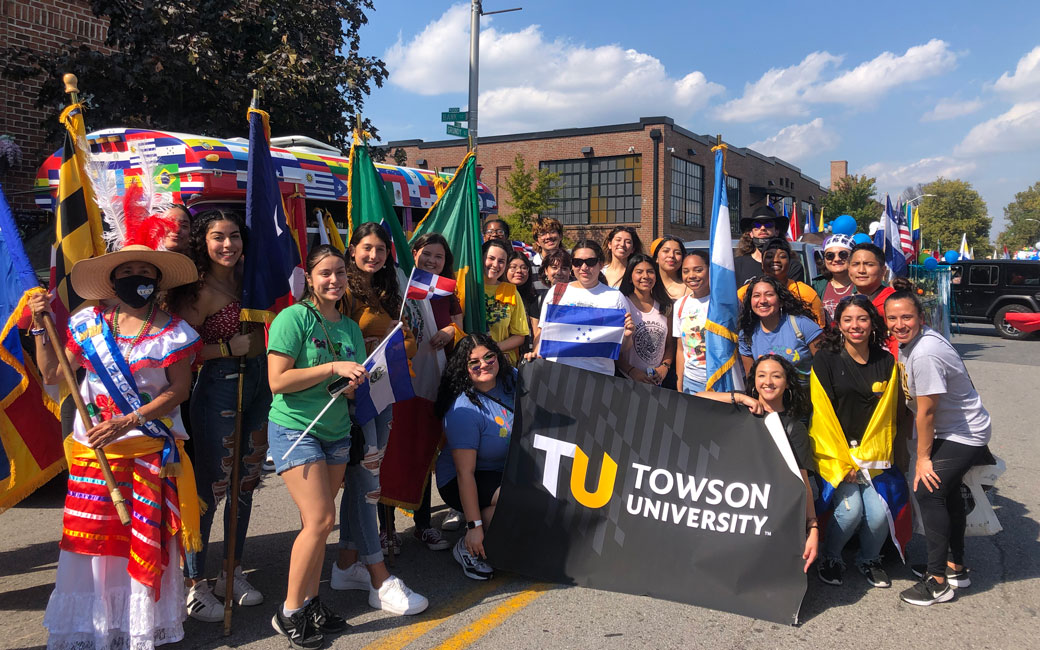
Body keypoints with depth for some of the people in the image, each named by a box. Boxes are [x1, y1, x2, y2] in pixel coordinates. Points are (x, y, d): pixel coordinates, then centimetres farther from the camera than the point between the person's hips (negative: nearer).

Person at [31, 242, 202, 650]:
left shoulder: (173, 332, -3)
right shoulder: (88, 323, 6)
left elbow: (178, 391, -7)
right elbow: (52, 374, 9)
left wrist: (126, 422, -16)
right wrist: (41, 327, 0)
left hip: (149, 450, -2)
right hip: (92, 448, 2)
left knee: (144, 538, 3)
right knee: (89, 534, 5)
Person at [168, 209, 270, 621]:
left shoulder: (245, 277, 9)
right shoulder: (201, 291, -12)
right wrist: (229, 348, -17)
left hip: (258, 383, 8)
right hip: (218, 386, -7)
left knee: (245, 481, 14)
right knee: (211, 485, -3)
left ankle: (233, 571, 27)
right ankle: (194, 583, 11)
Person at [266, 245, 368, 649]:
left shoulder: (350, 327, 10)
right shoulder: (293, 318, -9)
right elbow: (278, 381, -15)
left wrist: (353, 383, -5)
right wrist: (332, 367, -19)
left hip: (336, 432, 6)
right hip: (295, 429, -6)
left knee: (316, 523, 7)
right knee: (321, 519, -11)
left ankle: (311, 604, 19)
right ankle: (289, 612, 5)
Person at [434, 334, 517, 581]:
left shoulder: (511, 380, -6)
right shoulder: (463, 411, -25)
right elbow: (465, 472, -27)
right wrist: (474, 526, -29)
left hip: (508, 471, 7)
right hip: (461, 484, -7)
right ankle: (468, 548, -10)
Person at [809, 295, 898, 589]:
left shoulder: (886, 362, 6)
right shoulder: (826, 360, -5)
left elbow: (887, 414, 7)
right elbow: (822, 414, -7)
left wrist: (871, 456, -3)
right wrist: (842, 460, -11)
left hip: (873, 452, 3)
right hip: (835, 451, -3)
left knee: (879, 514, -13)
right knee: (850, 510, -19)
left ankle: (868, 559, 20)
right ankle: (830, 557, 11)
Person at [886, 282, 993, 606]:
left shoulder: (925, 354, -31)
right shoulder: (908, 341, -2)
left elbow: (926, 412, -23)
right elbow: (919, 408, 9)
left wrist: (923, 457, -14)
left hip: (964, 434, -10)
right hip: (953, 430, 10)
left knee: (928, 491, -13)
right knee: (946, 490, 20)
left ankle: (938, 582, -3)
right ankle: (955, 567, 37)